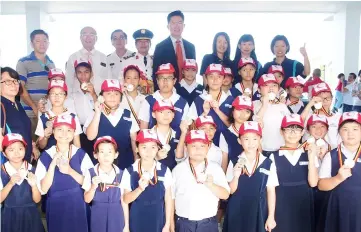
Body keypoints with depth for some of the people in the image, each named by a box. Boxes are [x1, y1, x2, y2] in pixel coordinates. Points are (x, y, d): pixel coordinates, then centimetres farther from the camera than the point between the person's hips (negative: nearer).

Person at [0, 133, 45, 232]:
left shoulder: (31, 170, -7)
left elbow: (37, 200, -6)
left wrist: (33, 185, -24)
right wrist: (10, 183, -23)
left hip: (30, 215, 1)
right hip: (9, 216, 0)